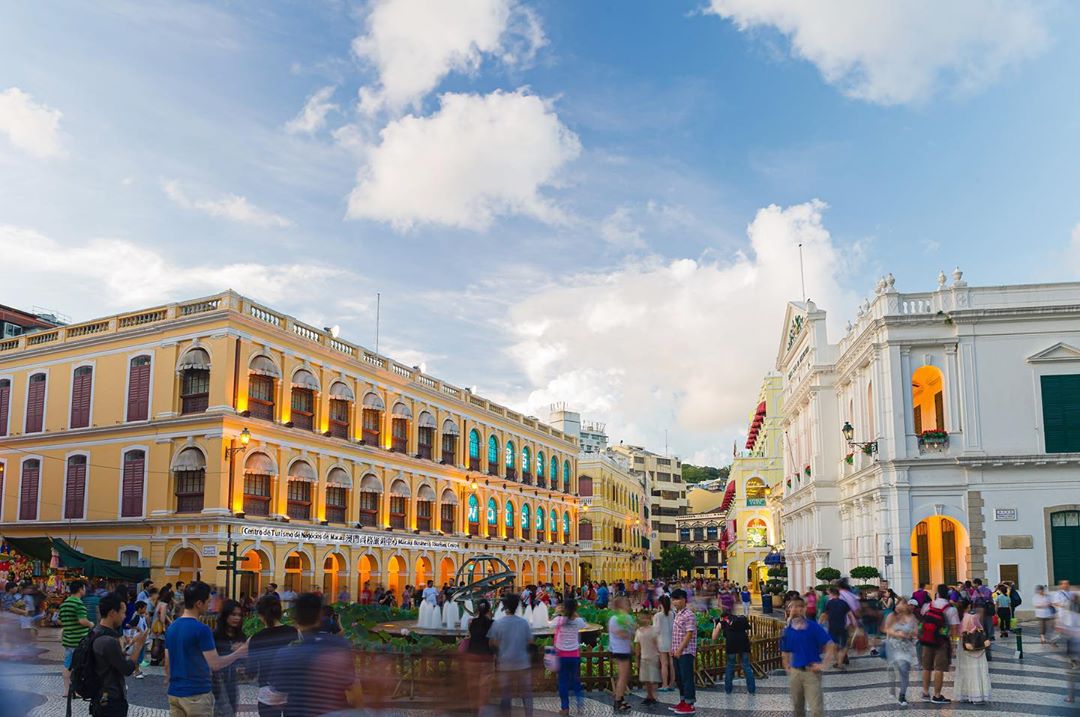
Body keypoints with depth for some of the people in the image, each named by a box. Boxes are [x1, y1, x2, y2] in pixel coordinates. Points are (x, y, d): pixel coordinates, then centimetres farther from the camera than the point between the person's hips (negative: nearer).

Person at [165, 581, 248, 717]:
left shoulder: (171, 627, 7)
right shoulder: (201, 629, -17)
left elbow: (167, 664, 13)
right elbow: (215, 664, -16)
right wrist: (240, 653, -4)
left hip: (174, 693, 7)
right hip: (197, 694, -7)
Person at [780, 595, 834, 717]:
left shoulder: (813, 627, -11)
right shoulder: (787, 630, 1)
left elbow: (830, 645, -10)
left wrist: (822, 664, -13)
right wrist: (787, 668, 8)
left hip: (812, 671, -4)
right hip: (795, 672, 4)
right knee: (797, 707, 17)